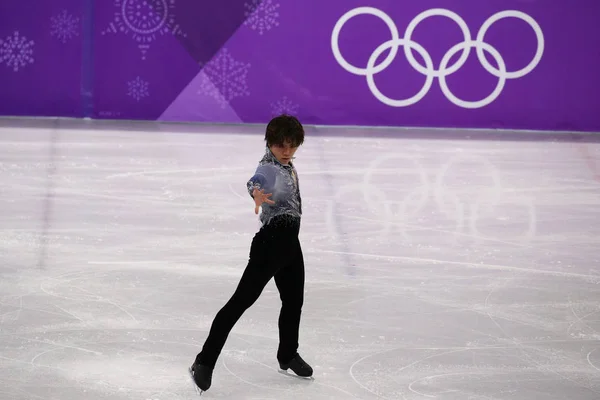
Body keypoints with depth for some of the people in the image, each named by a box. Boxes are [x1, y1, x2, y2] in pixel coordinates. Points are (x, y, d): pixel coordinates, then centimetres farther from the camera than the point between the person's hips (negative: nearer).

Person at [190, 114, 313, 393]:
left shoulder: (285, 163, 4)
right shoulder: (269, 168, -22)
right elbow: (258, 180, -47)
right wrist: (257, 192, -67)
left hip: (289, 241, 9)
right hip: (270, 242, -9)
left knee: (294, 300, 21)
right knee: (242, 299, -11)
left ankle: (288, 355, 42)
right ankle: (205, 362, -10)